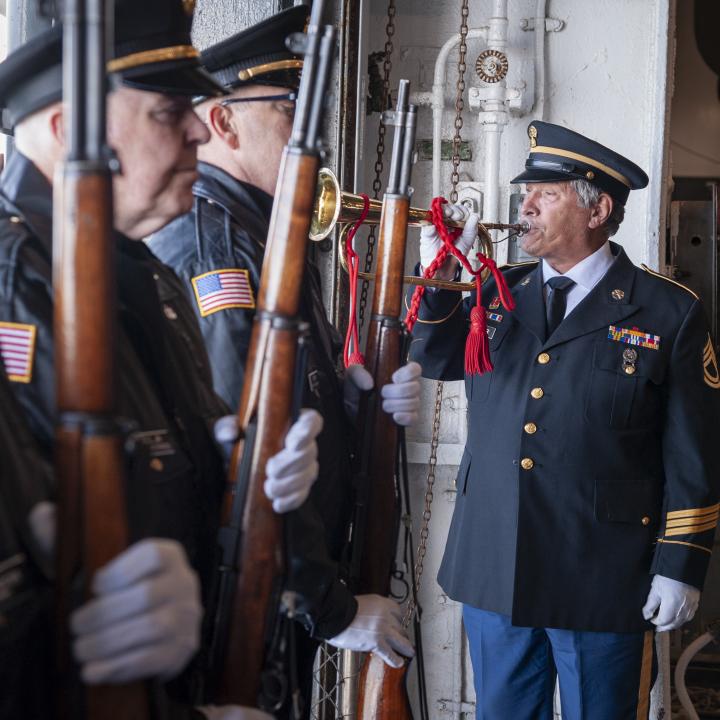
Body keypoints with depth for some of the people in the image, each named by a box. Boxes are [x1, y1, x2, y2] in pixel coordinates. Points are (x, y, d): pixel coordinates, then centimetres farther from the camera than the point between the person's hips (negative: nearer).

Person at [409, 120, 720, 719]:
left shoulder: (669, 311, -5)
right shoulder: (499, 292, 8)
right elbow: (436, 359, 10)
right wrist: (440, 277, -5)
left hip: (602, 581, -4)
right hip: (492, 572, 4)